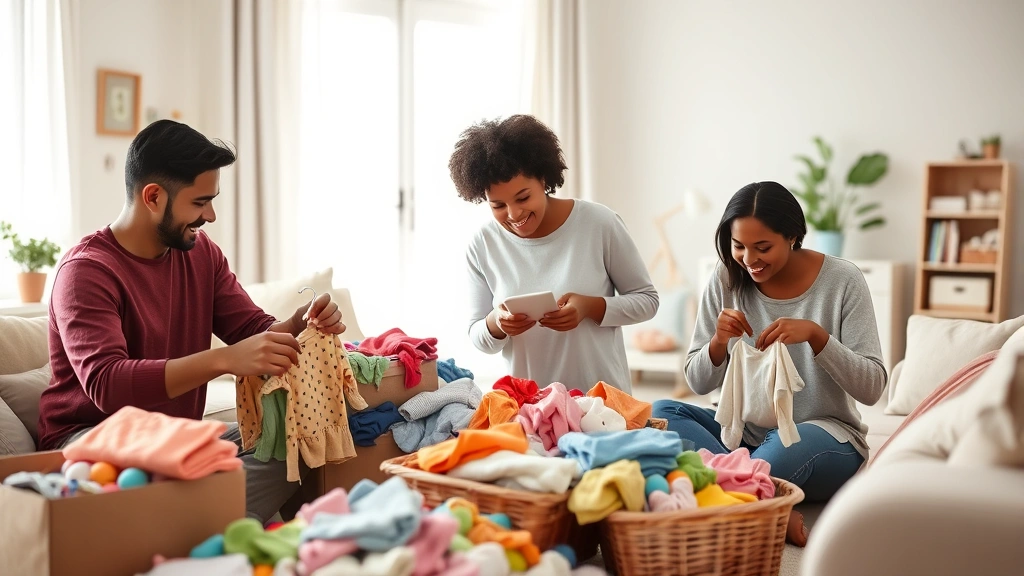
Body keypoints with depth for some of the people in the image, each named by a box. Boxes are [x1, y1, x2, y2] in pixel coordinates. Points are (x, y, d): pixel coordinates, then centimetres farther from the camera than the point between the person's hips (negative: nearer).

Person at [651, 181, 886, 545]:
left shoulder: (842, 281, -10)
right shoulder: (727, 280, -2)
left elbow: (872, 388, -13)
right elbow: (698, 384, 1)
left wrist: (816, 334, -28)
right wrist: (718, 342, -21)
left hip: (824, 437, -4)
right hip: (745, 431, 5)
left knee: (787, 446, -39)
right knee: (661, 413, -23)